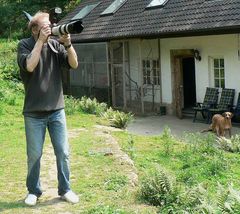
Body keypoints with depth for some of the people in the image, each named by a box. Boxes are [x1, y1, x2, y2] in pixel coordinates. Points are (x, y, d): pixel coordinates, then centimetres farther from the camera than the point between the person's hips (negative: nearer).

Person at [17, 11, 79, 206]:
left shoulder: (56, 45, 3)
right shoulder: (24, 45, -4)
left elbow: (74, 64, -4)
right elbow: (29, 66, -21)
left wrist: (68, 44, -18)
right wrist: (41, 41, -19)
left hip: (57, 110, 3)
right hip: (34, 112, -2)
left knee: (63, 152, 6)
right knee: (34, 154, 6)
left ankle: (65, 189, 20)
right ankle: (34, 191, 22)